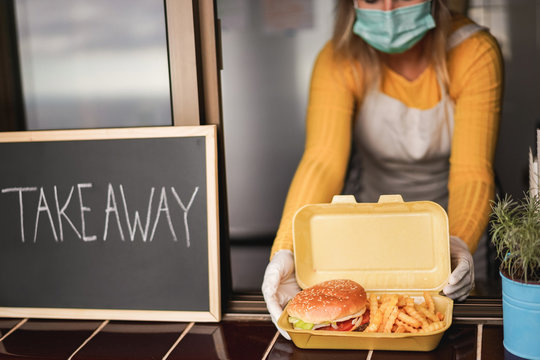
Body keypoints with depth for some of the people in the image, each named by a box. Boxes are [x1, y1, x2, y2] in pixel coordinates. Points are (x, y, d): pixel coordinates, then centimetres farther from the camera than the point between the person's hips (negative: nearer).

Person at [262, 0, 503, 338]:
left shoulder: (475, 51, -20)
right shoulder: (339, 60, -17)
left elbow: (472, 171, -26)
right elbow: (323, 163, -30)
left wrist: (459, 243, -45)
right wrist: (286, 251, -45)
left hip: (450, 222, 0)